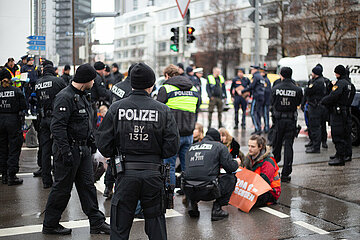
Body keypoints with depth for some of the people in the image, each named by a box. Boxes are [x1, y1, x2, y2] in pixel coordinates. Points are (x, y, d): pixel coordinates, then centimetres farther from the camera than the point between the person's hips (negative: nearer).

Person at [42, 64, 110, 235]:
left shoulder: (81, 95, 13)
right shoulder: (65, 97, -18)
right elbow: (57, 126, -24)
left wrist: (89, 138, 21)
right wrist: (65, 151, -26)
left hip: (82, 149, 9)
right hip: (69, 149, -9)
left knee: (87, 185, 10)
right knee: (62, 188, 1)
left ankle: (97, 222, 16)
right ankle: (50, 225, 16)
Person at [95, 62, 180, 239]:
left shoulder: (116, 108, -3)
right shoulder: (163, 110, -3)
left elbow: (103, 144, -3)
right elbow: (172, 147, -5)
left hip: (126, 173, 0)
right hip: (153, 174, 0)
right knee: (156, 223, 15)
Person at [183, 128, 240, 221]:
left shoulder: (191, 147, 21)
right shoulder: (219, 146, 7)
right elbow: (230, 166, -1)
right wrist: (236, 163, 24)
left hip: (188, 191, 5)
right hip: (207, 192, -5)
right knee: (231, 178, 18)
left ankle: (193, 204, 15)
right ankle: (217, 209, 10)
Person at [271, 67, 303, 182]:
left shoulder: (275, 88, -6)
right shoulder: (297, 90, -7)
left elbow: (272, 103, 3)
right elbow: (299, 103, 4)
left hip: (278, 120, 1)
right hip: (291, 120, -1)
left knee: (277, 144, 17)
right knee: (288, 145, 2)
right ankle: (285, 174, 0)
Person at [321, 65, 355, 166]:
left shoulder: (340, 83, -16)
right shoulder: (349, 84, 15)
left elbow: (333, 96, -25)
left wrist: (323, 101, -8)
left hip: (338, 112, -10)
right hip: (346, 112, 10)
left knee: (338, 135, -8)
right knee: (345, 134, 17)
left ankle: (340, 157, -9)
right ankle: (347, 154, 27)